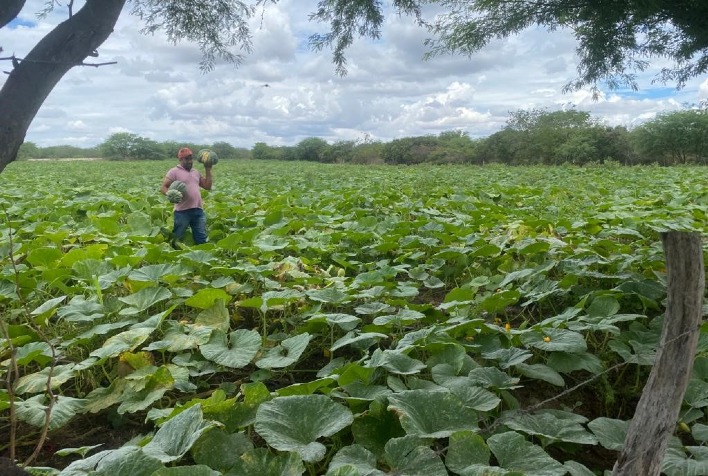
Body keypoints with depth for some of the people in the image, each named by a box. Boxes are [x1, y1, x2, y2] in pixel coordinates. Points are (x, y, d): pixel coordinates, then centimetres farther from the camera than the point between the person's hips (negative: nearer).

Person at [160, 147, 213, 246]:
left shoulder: (196, 172, 18)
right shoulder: (174, 171, 1)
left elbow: (207, 186, 18)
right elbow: (163, 188, -2)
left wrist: (208, 170, 13)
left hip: (198, 210, 5)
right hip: (182, 211, -5)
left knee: (201, 239, 6)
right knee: (176, 239, 2)